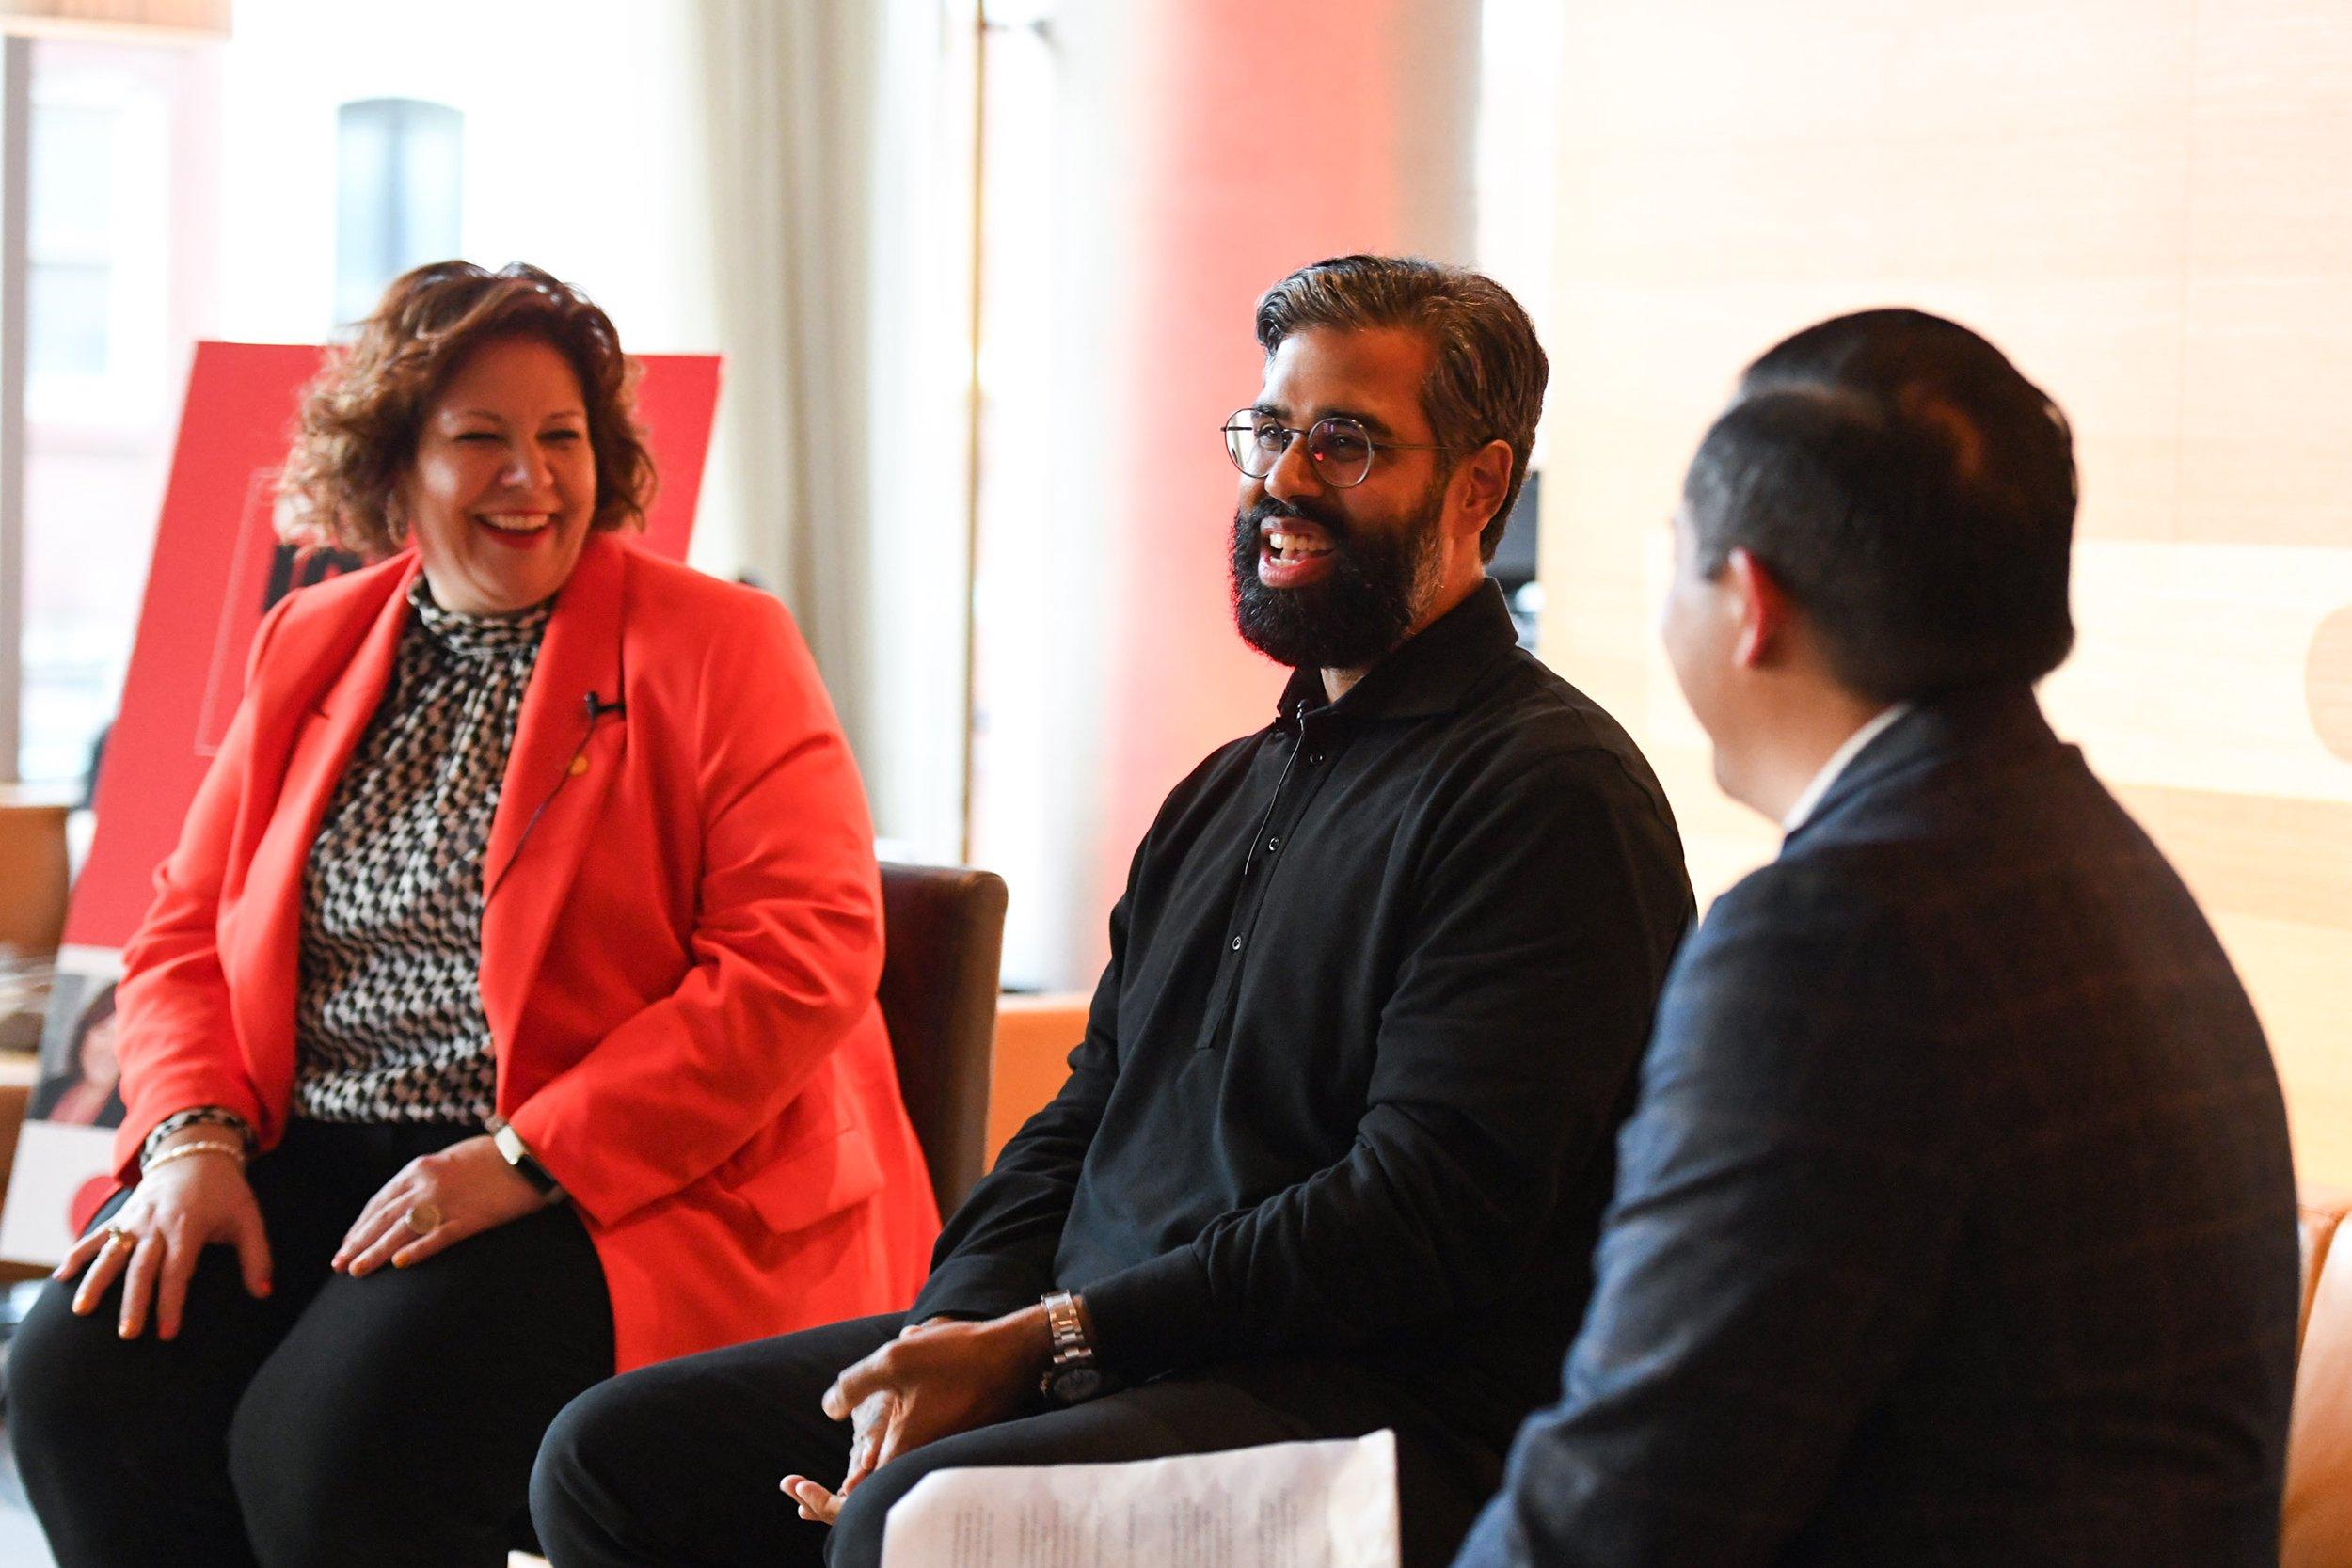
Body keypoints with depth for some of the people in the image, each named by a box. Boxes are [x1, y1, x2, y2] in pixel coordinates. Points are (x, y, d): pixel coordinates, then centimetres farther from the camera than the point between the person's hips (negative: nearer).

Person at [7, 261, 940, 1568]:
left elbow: (806, 953, -12)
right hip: (313, 1162, 5)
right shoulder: (314, 647, 15)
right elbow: (190, 932, 19)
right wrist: (195, 1138, -4)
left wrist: (524, 1159, -18)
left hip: (628, 1192, -5)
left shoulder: (716, 649, -2)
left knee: (337, 1441, -29)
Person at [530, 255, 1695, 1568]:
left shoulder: (1555, 792, -8)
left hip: (1369, 1408, -9)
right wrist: (961, 1335, -1)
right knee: (615, 1456, -2)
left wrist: (1046, 1339, -15)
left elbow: (1428, 1213, -16)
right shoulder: (1230, 791, 22)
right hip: (1081, 1351, 9)